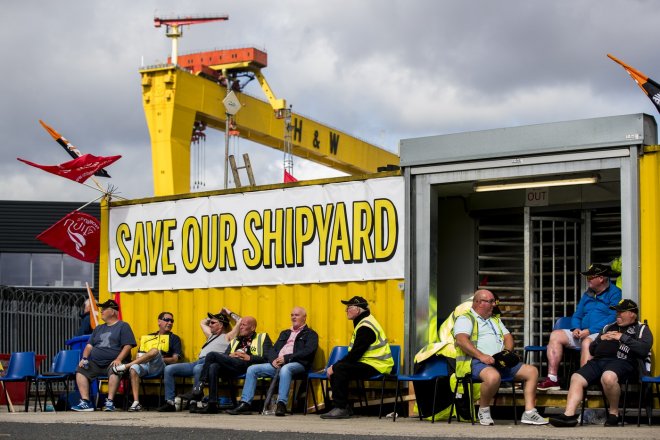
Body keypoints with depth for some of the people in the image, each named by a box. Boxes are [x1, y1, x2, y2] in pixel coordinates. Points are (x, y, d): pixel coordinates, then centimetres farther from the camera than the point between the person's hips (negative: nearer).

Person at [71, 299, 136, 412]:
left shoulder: (123, 326, 7)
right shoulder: (99, 328, 27)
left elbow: (128, 346, -5)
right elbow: (89, 345, 21)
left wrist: (118, 359, -20)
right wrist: (84, 358, 2)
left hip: (112, 363, -6)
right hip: (95, 364, 6)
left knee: (114, 371, -37)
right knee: (81, 370, -16)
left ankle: (110, 402, -39)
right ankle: (85, 402, -23)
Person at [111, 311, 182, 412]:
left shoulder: (174, 338, 18)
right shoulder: (148, 337, 28)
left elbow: (175, 359, 5)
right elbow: (139, 355, 23)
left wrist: (159, 359, -9)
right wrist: (138, 360, -1)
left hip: (160, 367, -3)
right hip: (144, 365, 3)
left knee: (155, 351, -35)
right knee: (134, 368, -34)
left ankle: (125, 366, -28)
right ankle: (136, 402, -38)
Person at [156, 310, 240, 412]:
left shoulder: (227, 337, 13)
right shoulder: (211, 335, 35)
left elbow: (240, 322, 4)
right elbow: (202, 322, 53)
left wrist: (229, 314, 20)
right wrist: (219, 315, 47)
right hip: (198, 361, 8)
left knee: (198, 369, -44)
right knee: (169, 369, -8)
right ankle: (169, 402, -15)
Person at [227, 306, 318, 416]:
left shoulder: (310, 334, 10)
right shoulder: (285, 333, 30)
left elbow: (308, 351, -8)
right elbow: (273, 350, 22)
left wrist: (286, 358, -16)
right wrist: (274, 360, -3)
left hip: (297, 363, -7)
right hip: (277, 364, 7)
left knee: (285, 369, -41)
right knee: (252, 369, -10)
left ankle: (281, 404, -47)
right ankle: (245, 404, -17)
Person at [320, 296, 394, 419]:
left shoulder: (366, 327, -16)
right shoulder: (363, 323, 18)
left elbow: (356, 353, -21)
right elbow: (354, 352, 18)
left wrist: (335, 367, -14)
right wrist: (334, 367, 7)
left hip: (376, 366, -11)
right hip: (369, 364, 11)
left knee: (340, 369, -24)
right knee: (335, 369, 3)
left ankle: (340, 408, -22)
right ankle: (343, 407, 4)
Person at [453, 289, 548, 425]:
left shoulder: (495, 320, 30)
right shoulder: (465, 319, 3)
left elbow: (508, 337, 24)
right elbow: (462, 340, -14)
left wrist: (508, 351, 0)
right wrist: (481, 356, -23)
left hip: (501, 361, 8)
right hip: (476, 362, -8)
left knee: (532, 371, -5)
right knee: (493, 376, -40)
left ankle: (529, 412, -10)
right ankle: (483, 410, -15)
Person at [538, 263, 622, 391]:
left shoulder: (614, 293, -3)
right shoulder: (588, 294, 22)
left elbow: (613, 318, -16)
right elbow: (577, 316, 25)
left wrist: (590, 330, -19)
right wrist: (576, 328, 1)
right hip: (583, 334, 8)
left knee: (587, 341, -38)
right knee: (555, 335, -6)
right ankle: (552, 379, -15)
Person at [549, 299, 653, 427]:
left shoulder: (641, 329, 16)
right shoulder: (608, 327, 34)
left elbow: (644, 349, -5)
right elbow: (591, 349, 30)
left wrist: (623, 338, -4)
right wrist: (601, 339, 11)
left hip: (621, 361, -6)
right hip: (598, 361, 6)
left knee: (608, 377, -38)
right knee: (576, 378, -17)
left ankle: (614, 412, -19)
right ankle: (569, 414, -26)